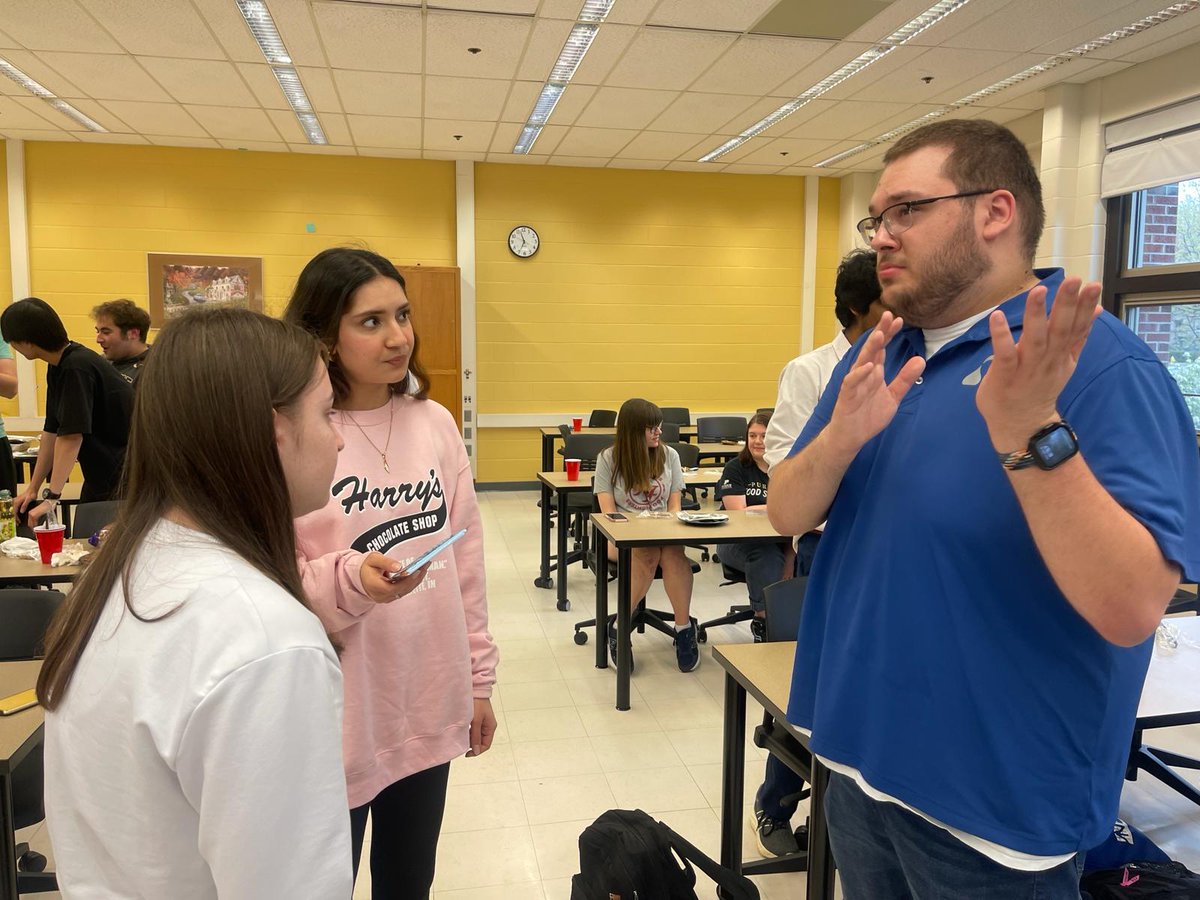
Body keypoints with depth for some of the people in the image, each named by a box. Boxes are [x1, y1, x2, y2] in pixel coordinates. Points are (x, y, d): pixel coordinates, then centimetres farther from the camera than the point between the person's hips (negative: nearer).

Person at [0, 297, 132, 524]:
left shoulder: (76, 368, -21)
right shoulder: (57, 368, 7)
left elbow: (71, 436, -25)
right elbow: (52, 432, 11)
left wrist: (51, 498, -25)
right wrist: (33, 488, 12)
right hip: (101, 472, 9)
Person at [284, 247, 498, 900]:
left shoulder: (434, 423, 1)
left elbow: (467, 560, 6)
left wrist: (478, 681, 9)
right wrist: (350, 580, -30)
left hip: (430, 712, 4)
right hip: (337, 722, -4)